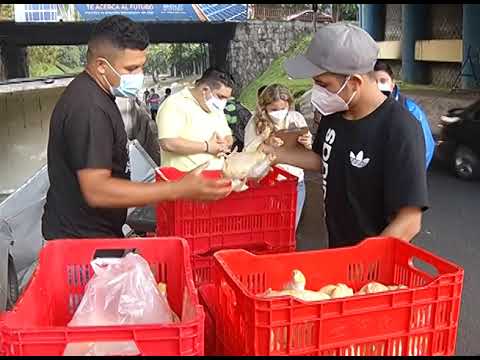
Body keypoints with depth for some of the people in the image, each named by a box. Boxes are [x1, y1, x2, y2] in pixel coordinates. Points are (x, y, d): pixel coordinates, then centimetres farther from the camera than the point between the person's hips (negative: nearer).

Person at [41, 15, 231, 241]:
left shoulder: (92, 94, 6)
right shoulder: (89, 108, -25)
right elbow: (96, 190, -30)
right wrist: (179, 190, -33)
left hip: (91, 232, 9)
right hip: (82, 240, -9)